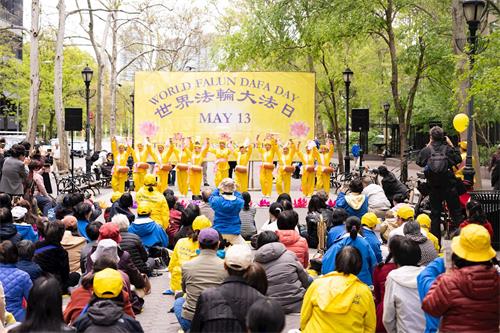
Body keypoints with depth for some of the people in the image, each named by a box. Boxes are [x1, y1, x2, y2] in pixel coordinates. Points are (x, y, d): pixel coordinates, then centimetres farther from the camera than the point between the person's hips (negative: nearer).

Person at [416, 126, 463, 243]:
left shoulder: (427, 150, -7)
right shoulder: (448, 148, -8)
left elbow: (419, 162, 7)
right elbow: (458, 159, 3)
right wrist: (451, 145, 7)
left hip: (434, 186, 1)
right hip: (449, 186, -1)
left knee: (435, 214, 9)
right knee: (456, 213, 8)